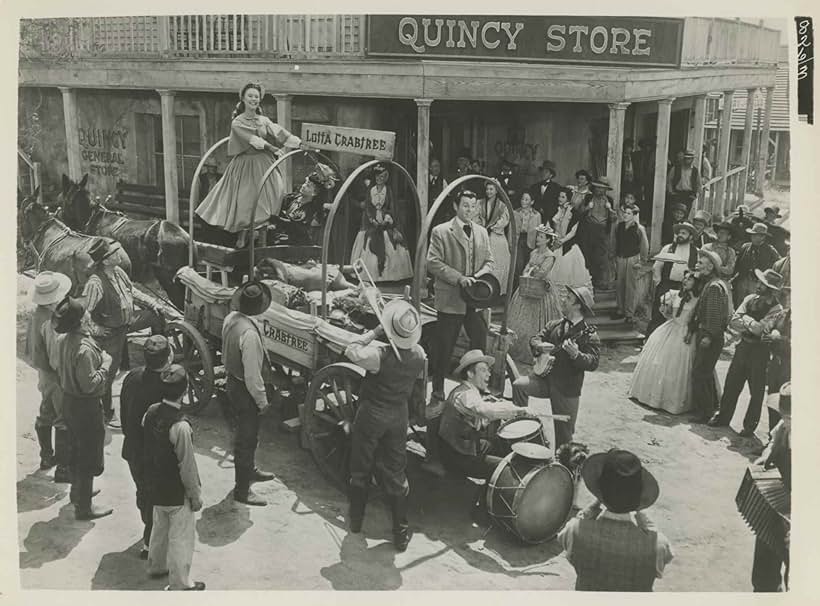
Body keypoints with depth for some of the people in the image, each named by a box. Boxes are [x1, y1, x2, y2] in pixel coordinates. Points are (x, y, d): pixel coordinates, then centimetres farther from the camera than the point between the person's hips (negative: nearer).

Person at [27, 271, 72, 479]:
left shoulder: (36, 315, -2)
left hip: (43, 375, 9)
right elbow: (56, 360, -27)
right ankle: (62, 468, 10)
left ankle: (46, 456, 40)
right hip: (56, 379, -9)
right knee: (64, 422, 2)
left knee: (45, 416, 23)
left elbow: (30, 350, 10)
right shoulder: (49, 322, -30)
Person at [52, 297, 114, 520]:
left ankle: (78, 491, 45)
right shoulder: (84, 349, -30)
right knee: (89, 458, 4)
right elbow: (90, 384, -28)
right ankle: (83, 507, 15)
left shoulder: (65, 341, -1)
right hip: (86, 406, -9)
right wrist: (105, 364, -17)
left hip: (69, 400, 9)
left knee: (77, 450, 27)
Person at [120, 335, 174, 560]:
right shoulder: (164, 389, -31)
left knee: (143, 493, 27)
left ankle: (150, 531, 48)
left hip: (132, 450, 7)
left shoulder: (132, 377, -9)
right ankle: (150, 544, 27)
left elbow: (124, 413, 5)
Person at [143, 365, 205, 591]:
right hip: (176, 492, -7)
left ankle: (156, 565, 47)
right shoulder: (180, 426, -31)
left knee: (160, 526, 28)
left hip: (155, 485, 7)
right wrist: (196, 495, -11)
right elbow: (187, 466, -23)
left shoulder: (151, 411, -9)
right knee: (181, 536, 10)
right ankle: (179, 584, 23)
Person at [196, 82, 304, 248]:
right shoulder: (237, 122, -6)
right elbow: (254, 140, -16)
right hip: (245, 166, -4)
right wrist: (274, 149, -22)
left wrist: (299, 143, -19)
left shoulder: (264, 120, 8)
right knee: (245, 202, -1)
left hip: (264, 164, 4)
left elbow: (280, 133, -5)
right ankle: (243, 236, 14)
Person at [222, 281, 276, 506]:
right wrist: (262, 401, -16)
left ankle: (248, 470, 48)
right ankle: (242, 490, 19)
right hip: (245, 390, -9)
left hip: (232, 381, 9)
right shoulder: (249, 334, -32)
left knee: (244, 433, 27)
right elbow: (252, 375, -27)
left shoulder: (230, 318, -5)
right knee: (247, 439, 6)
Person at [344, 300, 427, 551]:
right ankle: (401, 531, 16)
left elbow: (351, 352, -22)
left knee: (361, 470, 17)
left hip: (371, 417, -4)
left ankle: (356, 519, 33)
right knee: (396, 474, 13)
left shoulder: (380, 354, -28)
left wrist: (374, 333, -17)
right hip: (399, 417, 4)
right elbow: (419, 391, 3)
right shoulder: (419, 354, -10)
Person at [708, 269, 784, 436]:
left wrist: (745, 319, -11)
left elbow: (759, 328, -25)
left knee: (756, 391, 5)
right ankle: (723, 417, 25)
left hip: (760, 352, -5)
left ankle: (749, 426, 17)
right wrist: (750, 326, -16)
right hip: (743, 346, 5)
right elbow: (733, 322, -2)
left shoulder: (777, 309, -14)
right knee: (731, 385, 11)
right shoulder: (750, 299, 3)